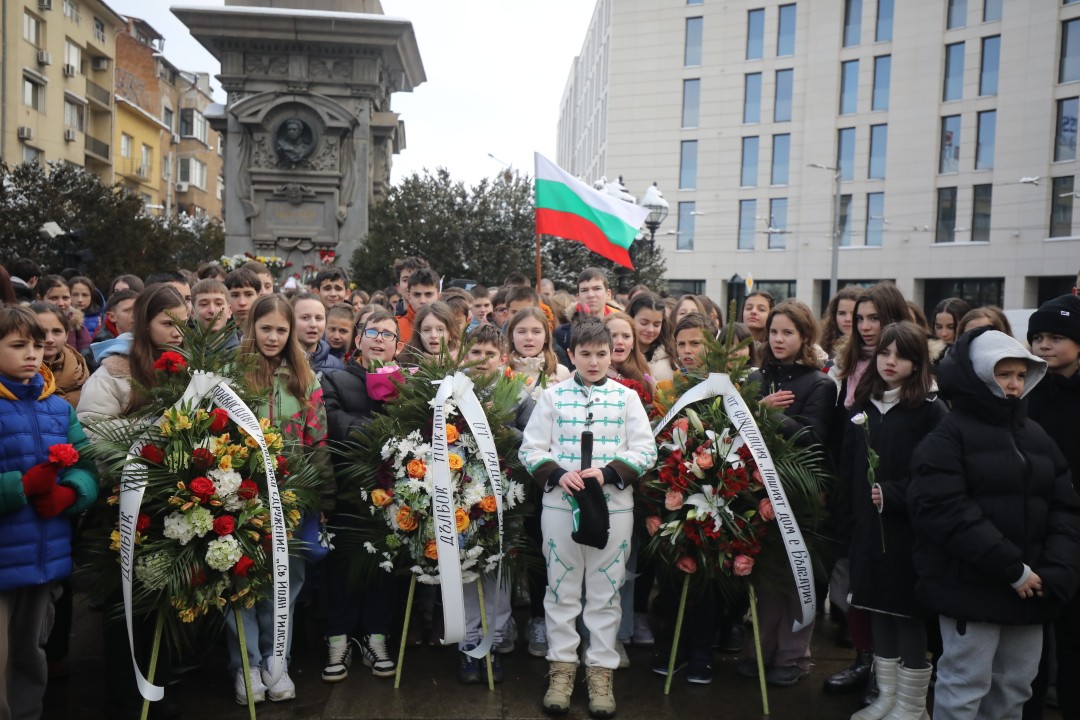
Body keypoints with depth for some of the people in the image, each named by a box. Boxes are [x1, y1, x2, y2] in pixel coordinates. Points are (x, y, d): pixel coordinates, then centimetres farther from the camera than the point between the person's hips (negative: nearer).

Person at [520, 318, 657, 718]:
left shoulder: (627, 397, 3)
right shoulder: (552, 396, 3)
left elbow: (645, 451, -1)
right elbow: (531, 449, 2)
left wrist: (609, 472, -15)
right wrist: (557, 474, -15)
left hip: (614, 506, 0)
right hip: (559, 504, 0)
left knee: (606, 590, 8)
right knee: (562, 588, 9)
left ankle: (601, 669, 21)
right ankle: (562, 666, 23)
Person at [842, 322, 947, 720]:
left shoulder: (931, 410, -7)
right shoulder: (862, 405, 10)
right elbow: (848, 468, 12)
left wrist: (894, 495, -21)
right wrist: (850, 515, 7)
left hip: (910, 529, -5)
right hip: (868, 527, 6)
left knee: (909, 612, 3)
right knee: (879, 608, 14)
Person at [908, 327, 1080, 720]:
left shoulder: (1036, 436, 13)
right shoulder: (948, 434, -7)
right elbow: (944, 511, -18)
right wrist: (1012, 568, -18)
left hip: (1031, 591, 6)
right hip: (970, 587, -6)